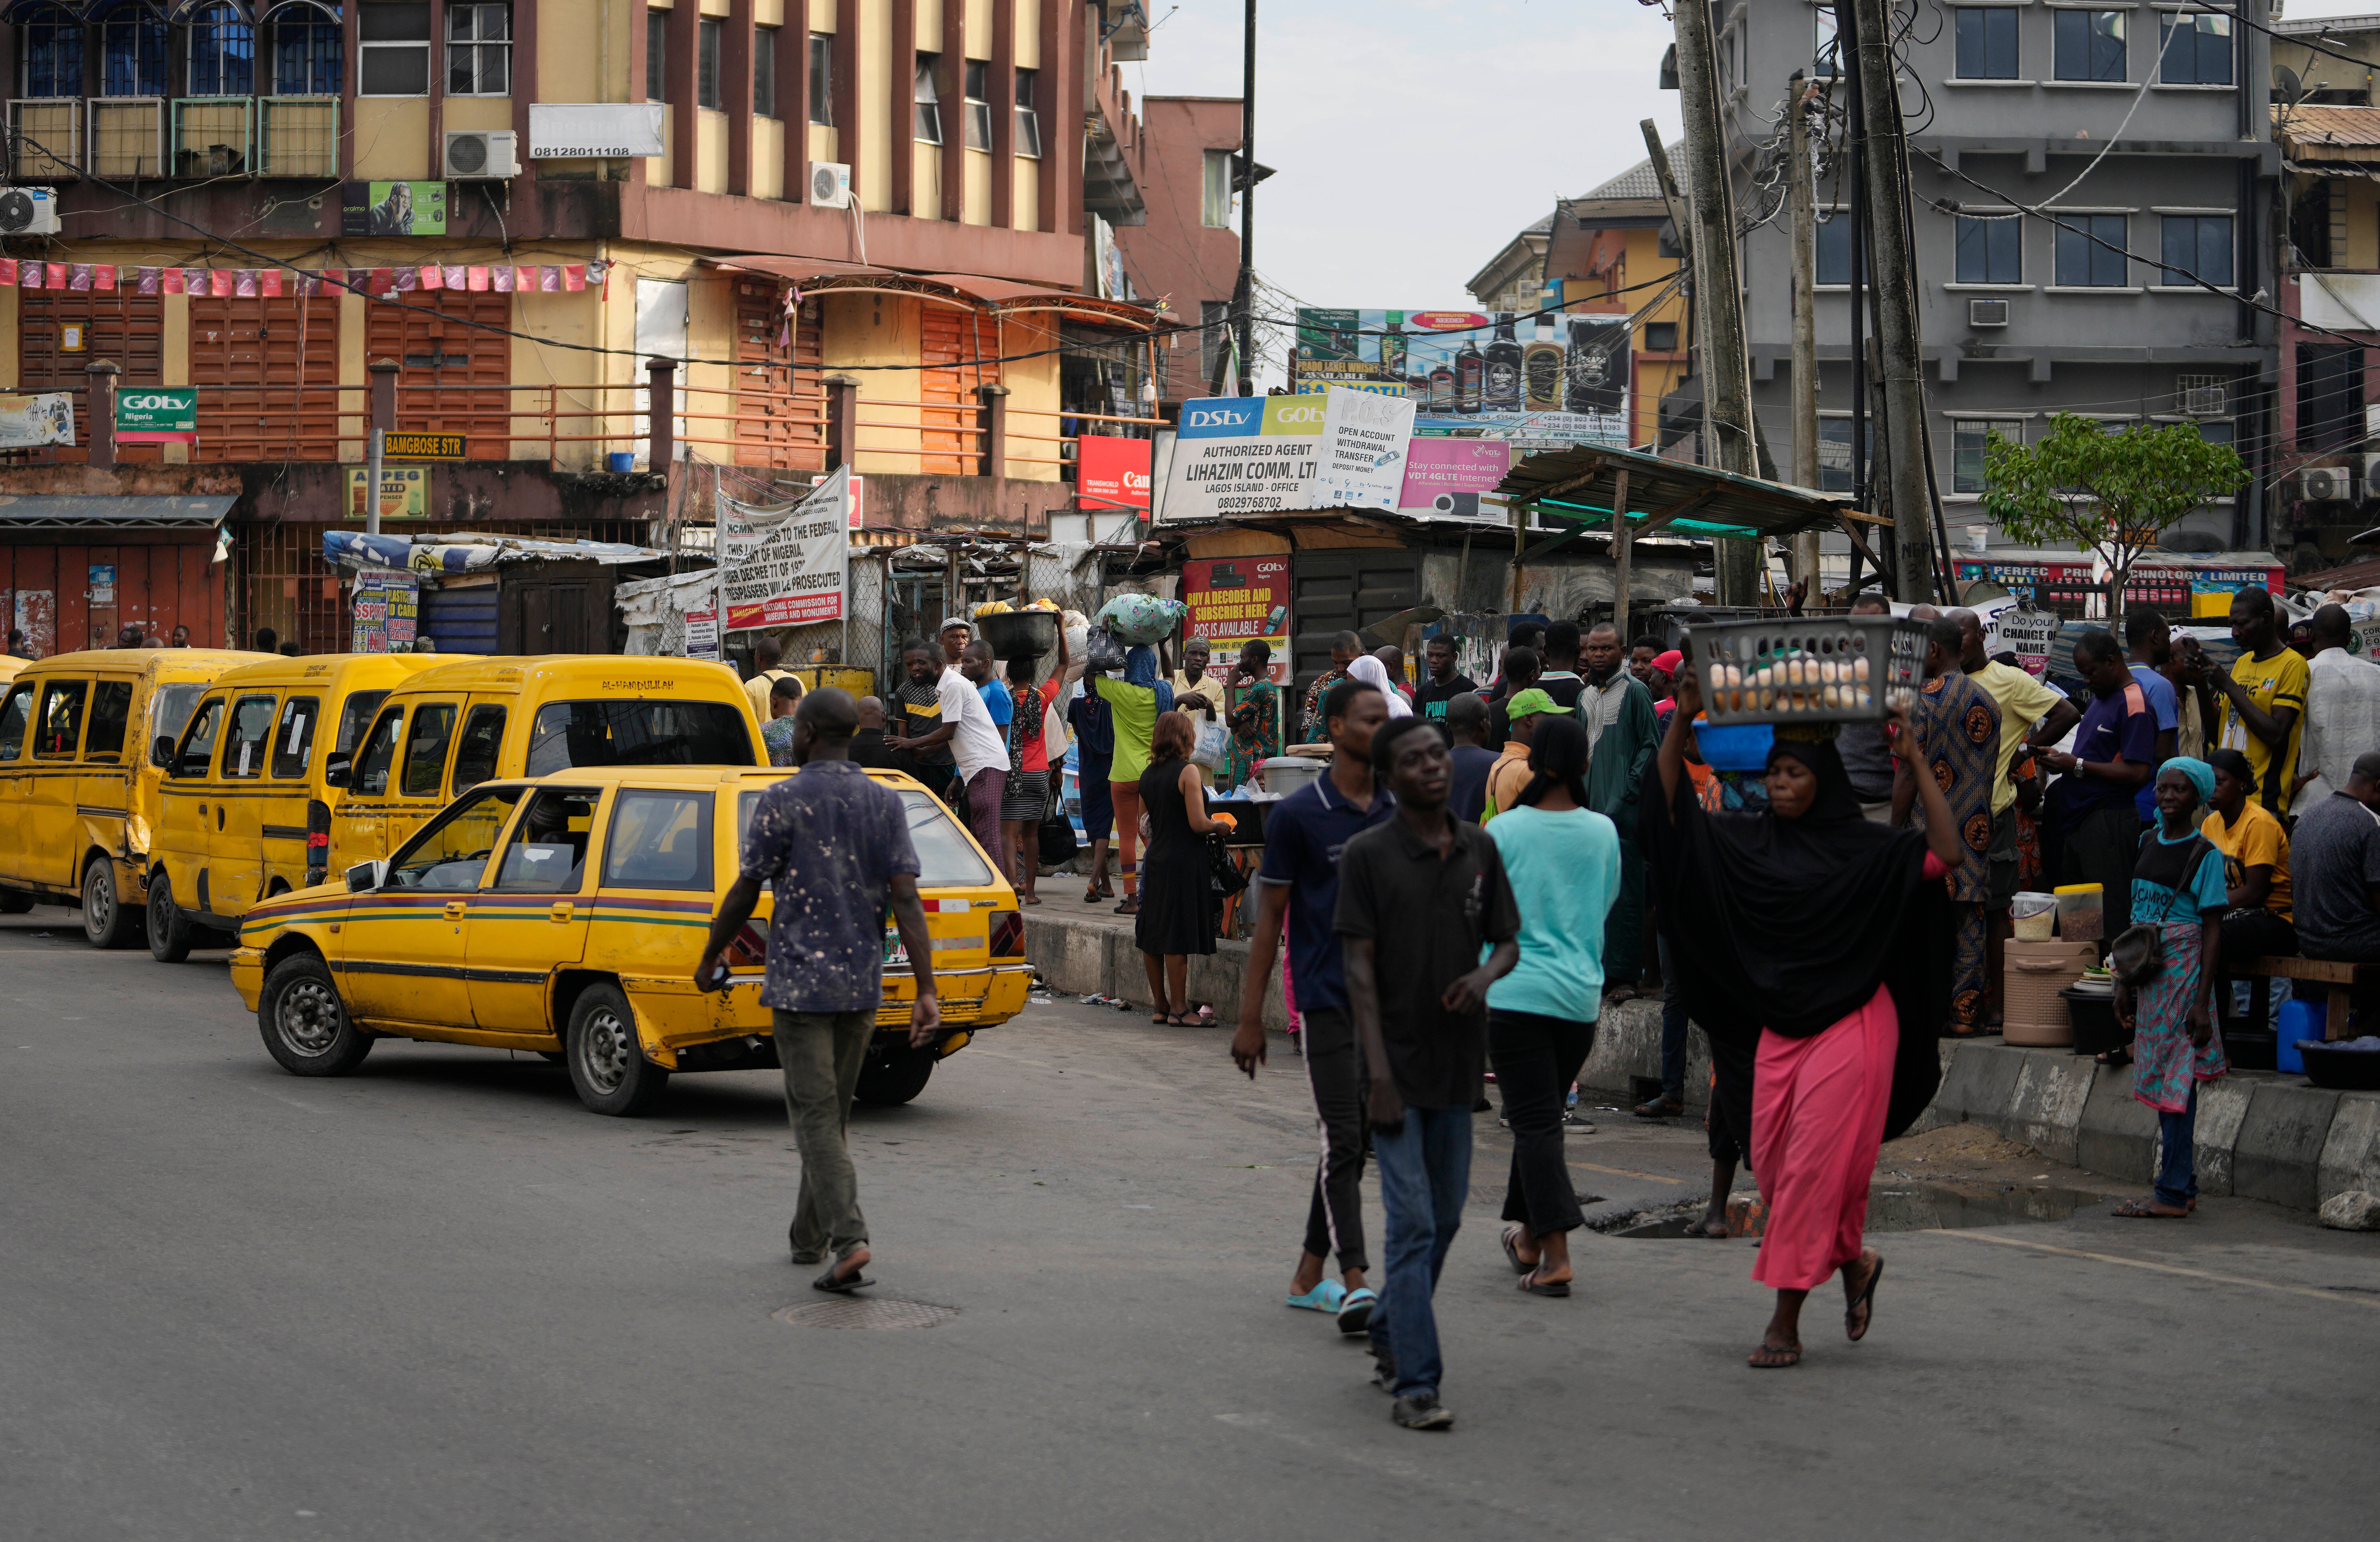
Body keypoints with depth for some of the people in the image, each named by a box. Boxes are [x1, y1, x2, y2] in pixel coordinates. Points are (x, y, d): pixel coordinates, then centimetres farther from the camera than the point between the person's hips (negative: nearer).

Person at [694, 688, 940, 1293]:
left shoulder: (782, 802, -9)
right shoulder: (886, 804, 3)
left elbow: (745, 894, -5)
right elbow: (906, 900, -4)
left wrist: (709, 958, 11)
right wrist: (927, 991, -7)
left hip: (801, 982, -5)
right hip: (862, 983, 5)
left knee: (816, 1115, -5)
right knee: (834, 1111, 18)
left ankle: (849, 1238, -20)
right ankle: (808, 1236, 29)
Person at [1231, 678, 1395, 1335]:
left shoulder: (1397, 813, 9)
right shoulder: (1298, 814, -6)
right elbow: (1269, 917, -4)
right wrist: (1250, 1016, -5)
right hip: (1328, 1002, -6)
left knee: (1356, 1143, 10)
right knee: (1343, 1140, -12)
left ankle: (1309, 1275, 20)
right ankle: (1355, 1282, -18)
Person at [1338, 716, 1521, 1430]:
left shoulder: (1480, 849, 6)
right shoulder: (1368, 855, -8)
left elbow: (1508, 942, 14)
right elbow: (1359, 969, -10)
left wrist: (1486, 974, -12)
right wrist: (1379, 1075, -16)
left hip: (1457, 1063, 5)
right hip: (1399, 1067, -5)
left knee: (1445, 1218, 14)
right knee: (1412, 1223, -9)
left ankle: (1389, 1338, 34)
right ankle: (1416, 1384, -8)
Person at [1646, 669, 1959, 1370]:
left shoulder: (1864, 848, -5)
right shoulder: (1750, 842, 7)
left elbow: (1945, 853, -18)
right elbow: (1673, 809, 7)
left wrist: (1914, 761, -20)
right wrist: (1681, 721, -3)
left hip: (1851, 1024, -5)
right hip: (1781, 1028, 5)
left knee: (1813, 1166, -8)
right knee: (1773, 1164, 7)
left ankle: (1786, 1322, -5)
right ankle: (1853, 1262, 31)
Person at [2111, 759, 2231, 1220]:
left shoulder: (2204, 854, -9)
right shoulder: (2149, 843, 11)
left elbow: (2213, 931, -11)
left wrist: (2202, 1001, -16)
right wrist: (2124, 982, 17)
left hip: (2183, 970, -7)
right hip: (2150, 974, 7)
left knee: (2176, 1079, -7)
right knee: (2161, 1080, 10)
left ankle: (2173, 1192, -6)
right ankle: (2183, 1183, 17)